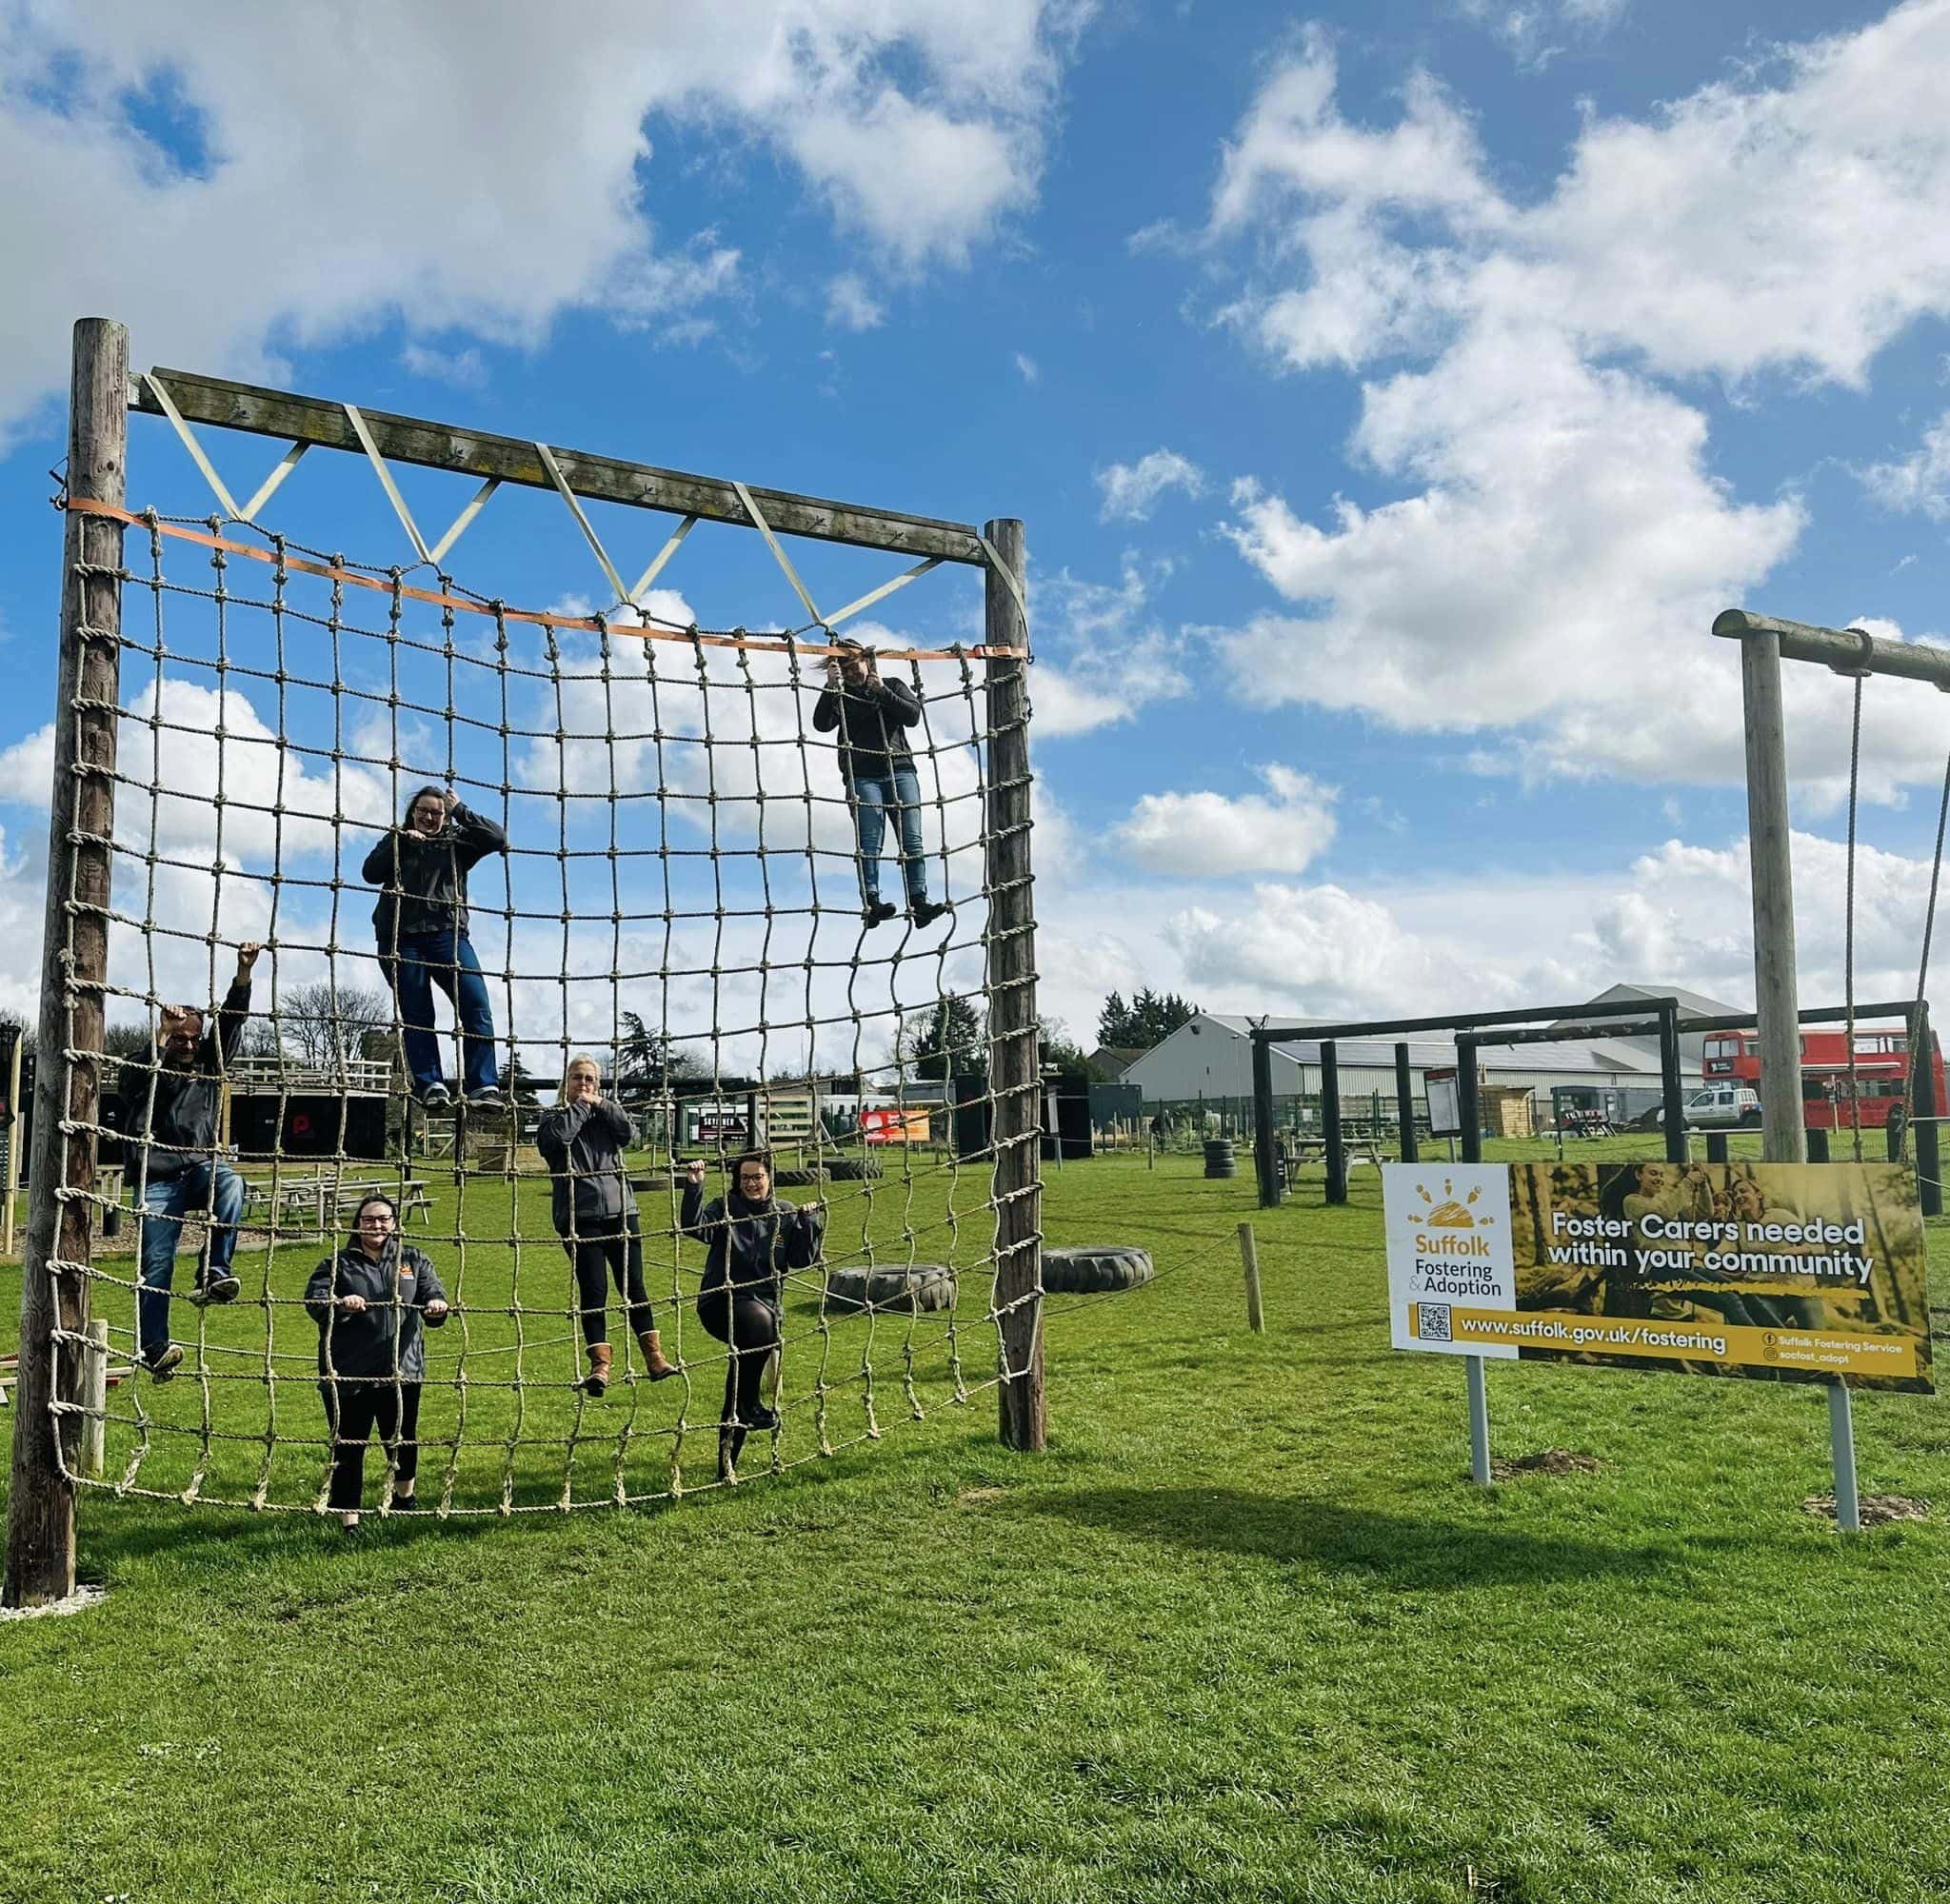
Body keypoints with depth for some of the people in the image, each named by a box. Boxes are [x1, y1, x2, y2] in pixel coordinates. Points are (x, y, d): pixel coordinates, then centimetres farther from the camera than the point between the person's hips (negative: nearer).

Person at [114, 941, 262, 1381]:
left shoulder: (209, 1064, 14)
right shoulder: (146, 1071, 6)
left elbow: (232, 1019, 3)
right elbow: (136, 1081, -18)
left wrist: (244, 971, -9)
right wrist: (161, 1034, -23)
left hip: (200, 1168, 2)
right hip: (157, 1180, -2)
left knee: (230, 1182, -34)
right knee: (156, 1264, -7)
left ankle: (213, 1274, -36)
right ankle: (153, 1348, -4)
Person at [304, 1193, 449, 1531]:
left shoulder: (413, 1260, 10)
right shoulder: (338, 1263, 2)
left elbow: (433, 1293, 2)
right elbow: (313, 1301, -10)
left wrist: (436, 1306, -22)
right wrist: (339, 1305, -32)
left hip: (402, 1371, 3)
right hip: (348, 1374, -2)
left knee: (404, 1442, 16)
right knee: (347, 1448, 1)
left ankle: (405, 1498, 42)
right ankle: (348, 1519, 13)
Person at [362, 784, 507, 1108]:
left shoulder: (457, 841, 18)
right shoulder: (397, 841, 20)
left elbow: (498, 839, 4)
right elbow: (370, 873, 4)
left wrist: (461, 811, 5)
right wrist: (402, 841, -4)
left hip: (447, 935, -1)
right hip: (401, 938, 1)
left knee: (477, 1005, -16)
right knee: (417, 1016, -5)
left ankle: (483, 1087, -18)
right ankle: (431, 1085, -6)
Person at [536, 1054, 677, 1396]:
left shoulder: (607, 1111, 16)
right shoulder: (555, 1116, 9)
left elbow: (628, 1132, -3)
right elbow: (555, 1138, -14)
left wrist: (599, 1104, -5)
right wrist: (579, 1107, -4)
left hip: (619, 1210, 3)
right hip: (579, 1217, -2)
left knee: (634, 1286, 5)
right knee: (593, 1289, -6)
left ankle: (654, 1358, 10)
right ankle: (600, 1365, -2)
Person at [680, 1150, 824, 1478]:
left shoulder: (785, 1215, 10)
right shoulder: (724, 1208, 3)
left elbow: (803, 1259, 3)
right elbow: (695, 1227, -17)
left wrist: (810, 1223, -8)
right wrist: (693, 1188, -28)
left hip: (765, 1306, 4)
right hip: (721, 1303, -4)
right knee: (759, 1320, -35)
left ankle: (727, 1461, 10)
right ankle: (749, 1404, -20)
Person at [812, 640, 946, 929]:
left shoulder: (893, 686, 17)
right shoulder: (842, 697, 15)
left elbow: (913, 715, 0)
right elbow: (822, 724, -4)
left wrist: (881, 691, -7)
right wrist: (831, 686, -13)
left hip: (900, 771, 1)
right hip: (863, 776, -1)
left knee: (912, 839, -8)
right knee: (870, 840, -13)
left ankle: (919, 900, -11)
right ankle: (871, 902, -20)